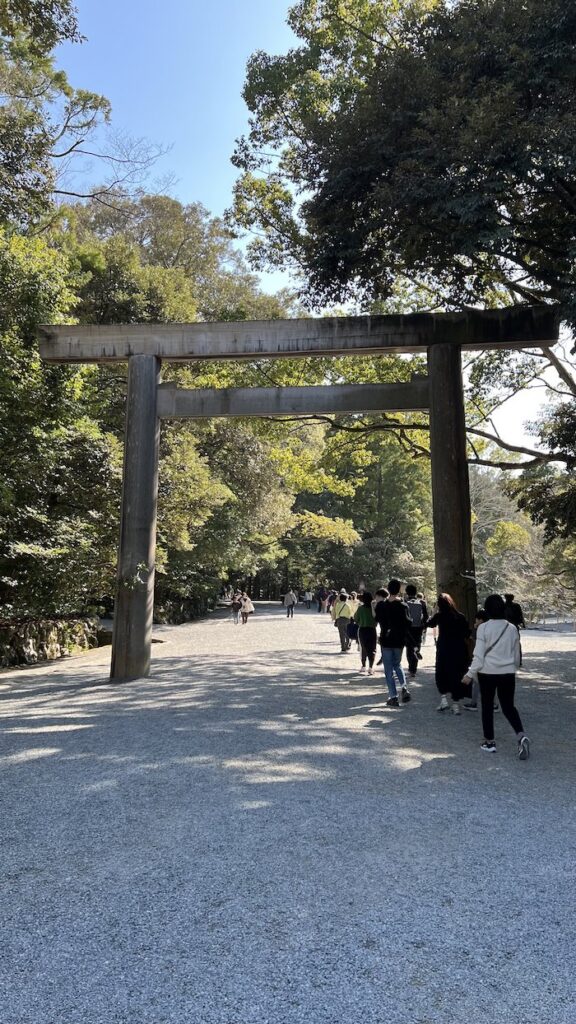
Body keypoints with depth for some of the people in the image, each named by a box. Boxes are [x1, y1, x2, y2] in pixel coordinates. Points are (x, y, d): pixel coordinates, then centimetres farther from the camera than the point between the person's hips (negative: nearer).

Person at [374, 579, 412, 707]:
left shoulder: (381, 605, -6)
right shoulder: (402, 605, -11)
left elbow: (376, 619, 8)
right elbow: (407, 623, -13)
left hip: (385, 640, 0)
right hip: (399, 640, 1)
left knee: (389, 669, 7)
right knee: (397, 664, 21)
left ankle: (393, 697, 4)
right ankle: (404, 688, 0)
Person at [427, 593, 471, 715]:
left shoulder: (440, 616, -7)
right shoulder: (460, 616, -2)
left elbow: (430, 623, 12)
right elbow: (467, 632, 0)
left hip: (443, 650, -2)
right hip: (459, 651, 2)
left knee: (441, 674, 15)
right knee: (456, 676, 9)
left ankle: (444, 698, 4)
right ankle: (456, 704, 10)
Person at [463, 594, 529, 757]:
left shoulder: (483, 627, -11)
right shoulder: (512, 628, 0)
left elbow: (479, 655, -12)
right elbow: (517, 655, 10)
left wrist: (470, 674, -4)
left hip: (487, 672, -3)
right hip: (507, 673, 3)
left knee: (487, 707, 12)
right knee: (508, 707, 13)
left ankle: (490, 742, 17)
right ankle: (521, 736, -9)